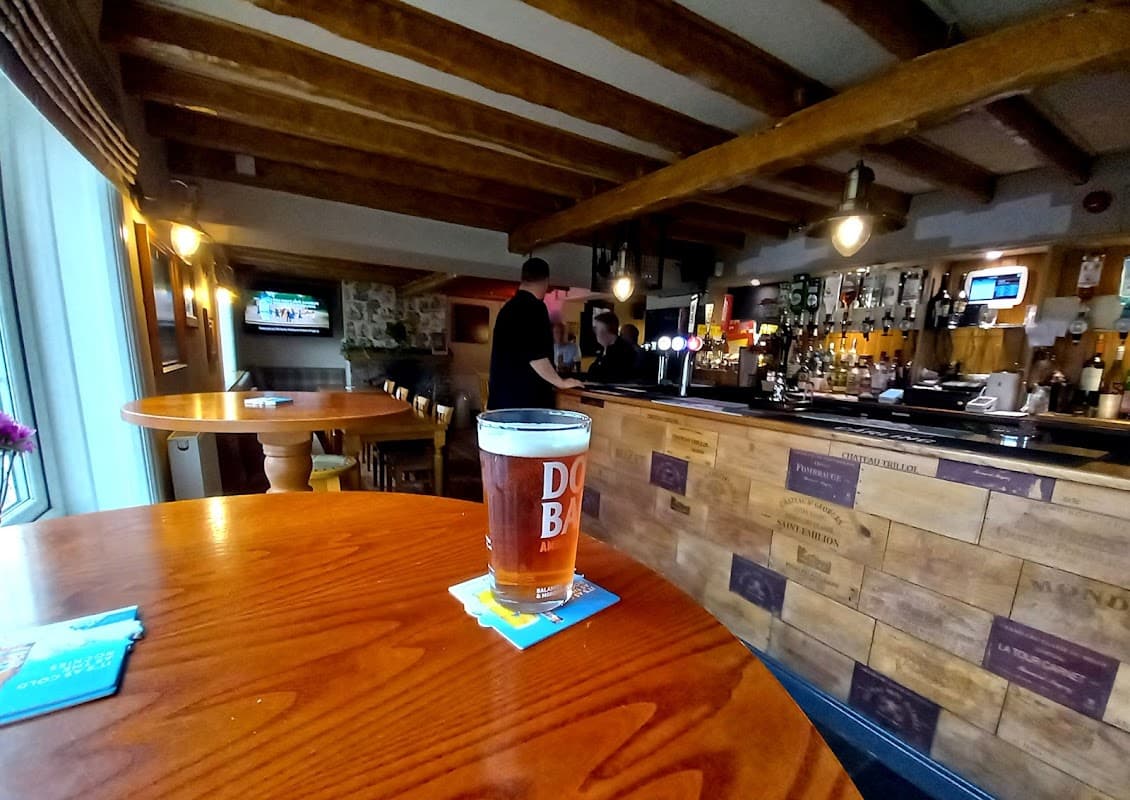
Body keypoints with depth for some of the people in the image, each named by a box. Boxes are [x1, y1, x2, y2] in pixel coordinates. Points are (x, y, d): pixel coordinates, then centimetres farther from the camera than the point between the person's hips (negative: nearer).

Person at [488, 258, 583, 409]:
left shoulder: (508, 307, 15)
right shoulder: (534, 307, -12)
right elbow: (536, 356, -20)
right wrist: (561, 382, -8)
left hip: (502, 395, 9)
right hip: (526, 398, -9)